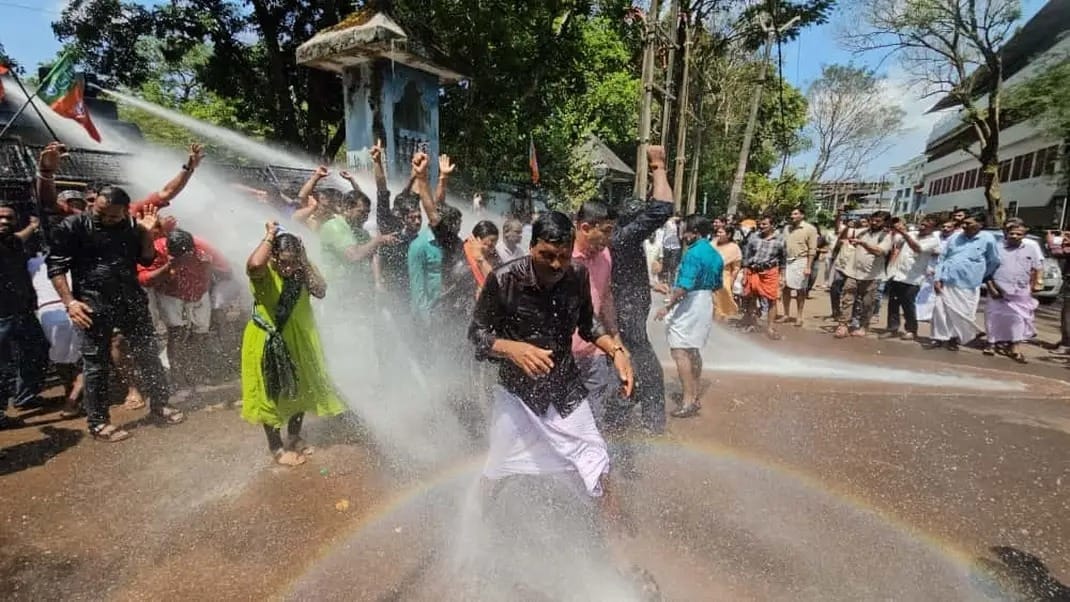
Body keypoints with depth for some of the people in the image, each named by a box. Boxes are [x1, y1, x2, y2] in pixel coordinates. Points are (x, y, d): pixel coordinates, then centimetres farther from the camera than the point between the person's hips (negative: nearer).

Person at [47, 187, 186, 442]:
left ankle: (160, 405, 26)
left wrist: (147, 233, -5)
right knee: (97, 364, 4)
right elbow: (56, 267, -6)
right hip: (94, 304, -4)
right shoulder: (72, 227, -7)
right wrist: (70, 302, -15)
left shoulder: (131, 226, 4)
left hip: (132, 300, 4)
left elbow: (147, 259, 10)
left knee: (149, 354, 11)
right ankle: (98, 423, 16)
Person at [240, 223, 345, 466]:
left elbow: (321, 290, -16)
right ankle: (276, 446, 25)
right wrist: (270, 236, -32)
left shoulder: (300, 273, -5)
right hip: (269, 342, -6)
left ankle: (295, 437, 39)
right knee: (271, 393, 8)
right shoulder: (264, 273, -21)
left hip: (299, 340, 6)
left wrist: (306, 263, -17)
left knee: (302, 390, 18)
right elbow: (253, 264, -45)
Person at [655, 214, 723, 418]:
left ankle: (688, 400, -6)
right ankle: (695, 396, 24)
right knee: (694, 351, 17)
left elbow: (684, 286, -25)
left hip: (688, 305, -10)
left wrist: (667, 306, -19)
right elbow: (717, 285, 16)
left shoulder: (693, 253, -18)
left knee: (680, 351, -6)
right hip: (706, 304, 10)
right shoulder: (715, 255, 10)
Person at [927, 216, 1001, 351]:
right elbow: (942, 258, 9)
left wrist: (979, 276, 14)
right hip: (945, 282, 3)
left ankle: (954, 338, 21)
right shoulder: (954, 238, 8)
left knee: (961, 315, 4)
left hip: (967, 285, -2)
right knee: (940, 311, 2)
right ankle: (939, 338, 14)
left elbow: (994, 262, 7)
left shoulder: (988, 240, -2)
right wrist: (938, 278, 0)